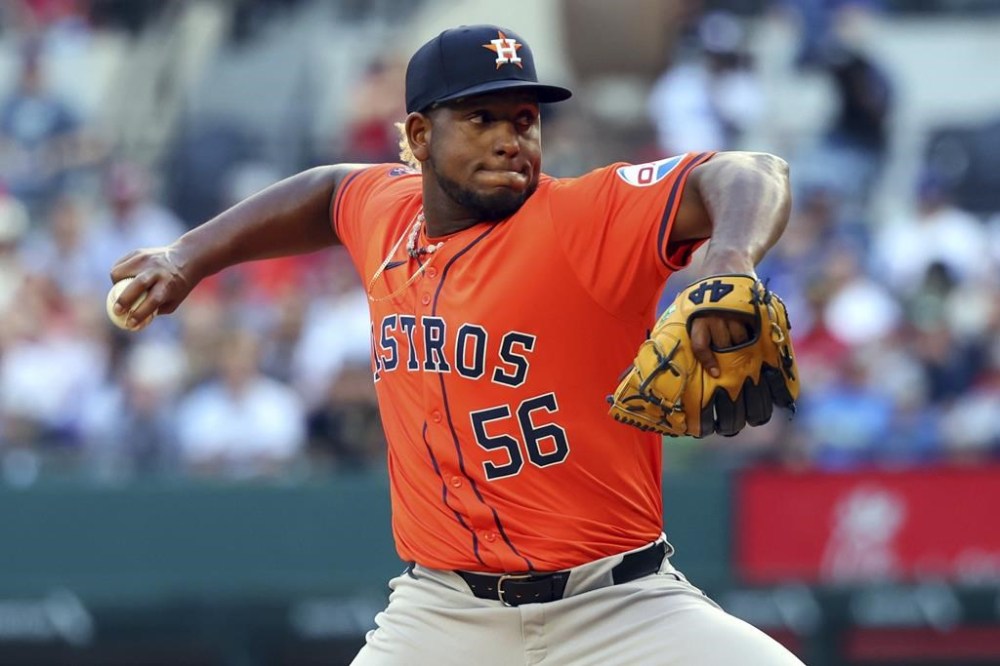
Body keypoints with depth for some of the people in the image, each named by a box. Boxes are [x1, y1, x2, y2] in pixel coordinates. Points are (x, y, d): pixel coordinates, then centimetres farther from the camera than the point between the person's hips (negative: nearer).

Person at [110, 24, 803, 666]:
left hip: (619, 606, -4)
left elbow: (753, 175, -26)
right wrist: (190, 257, 23)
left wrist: (730, 263, -47)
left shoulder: (586, 218, -12)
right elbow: (327, 191, 30)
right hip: (443, 608, 4)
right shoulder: (387, 211, 5)